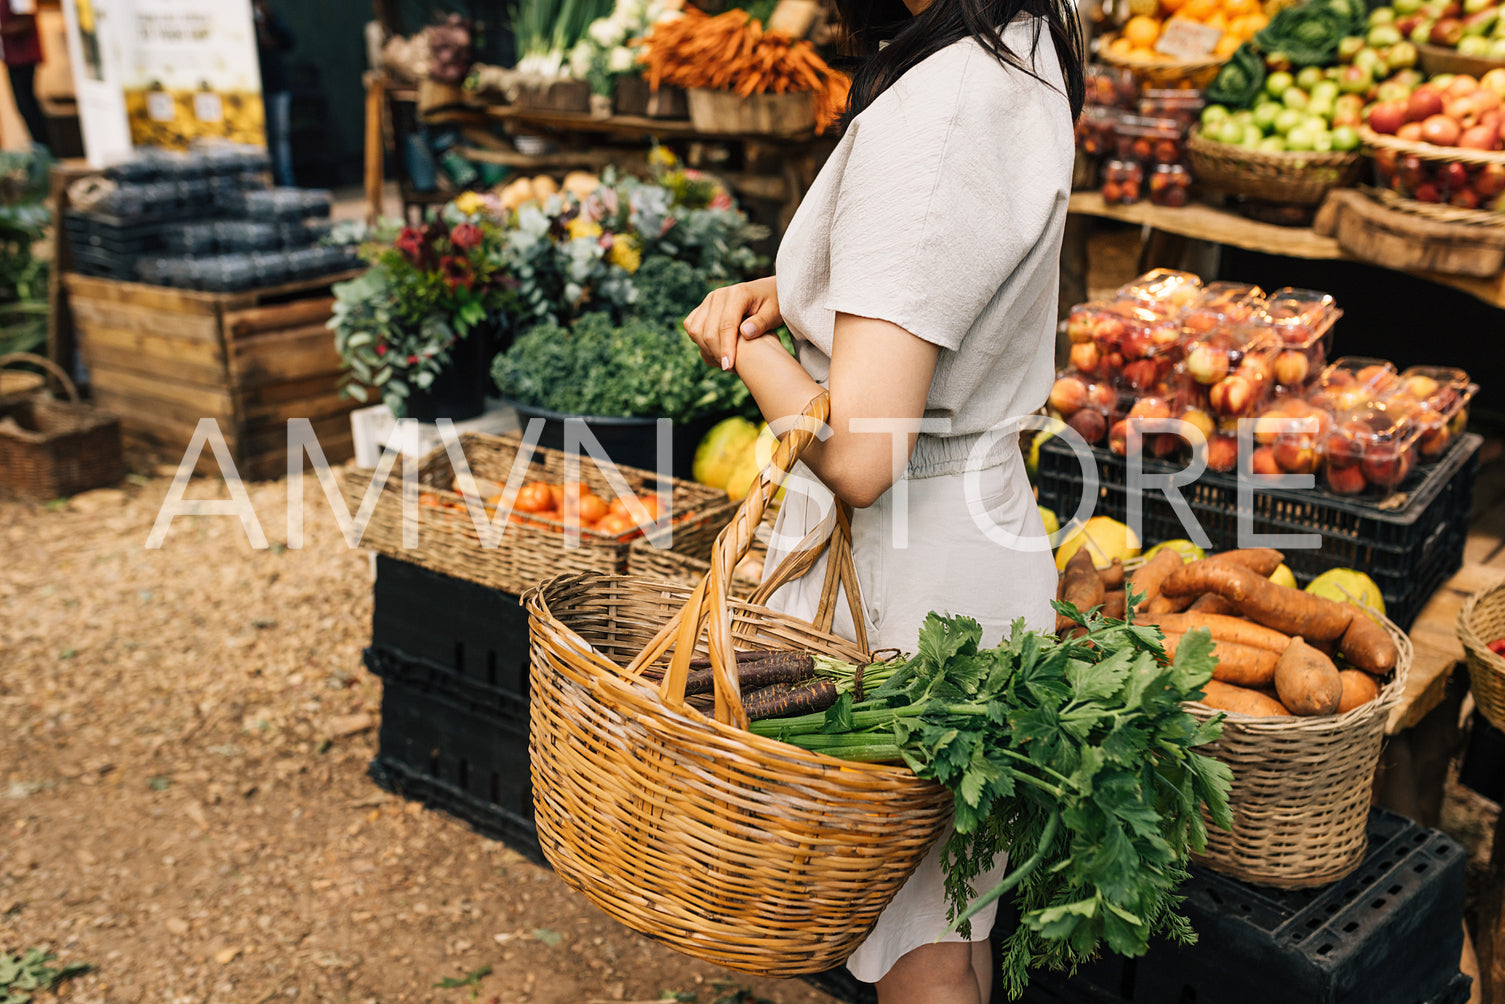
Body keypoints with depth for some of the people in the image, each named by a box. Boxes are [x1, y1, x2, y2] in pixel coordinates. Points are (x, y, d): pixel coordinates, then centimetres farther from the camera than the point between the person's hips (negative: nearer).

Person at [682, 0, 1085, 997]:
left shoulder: (933, 111, -27)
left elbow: (857, 456, -30)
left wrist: (746, 345, -11)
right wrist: (782, 291, 0)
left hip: (907, 562, -9)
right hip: (985, 518, 9)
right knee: (952, 916, 26)